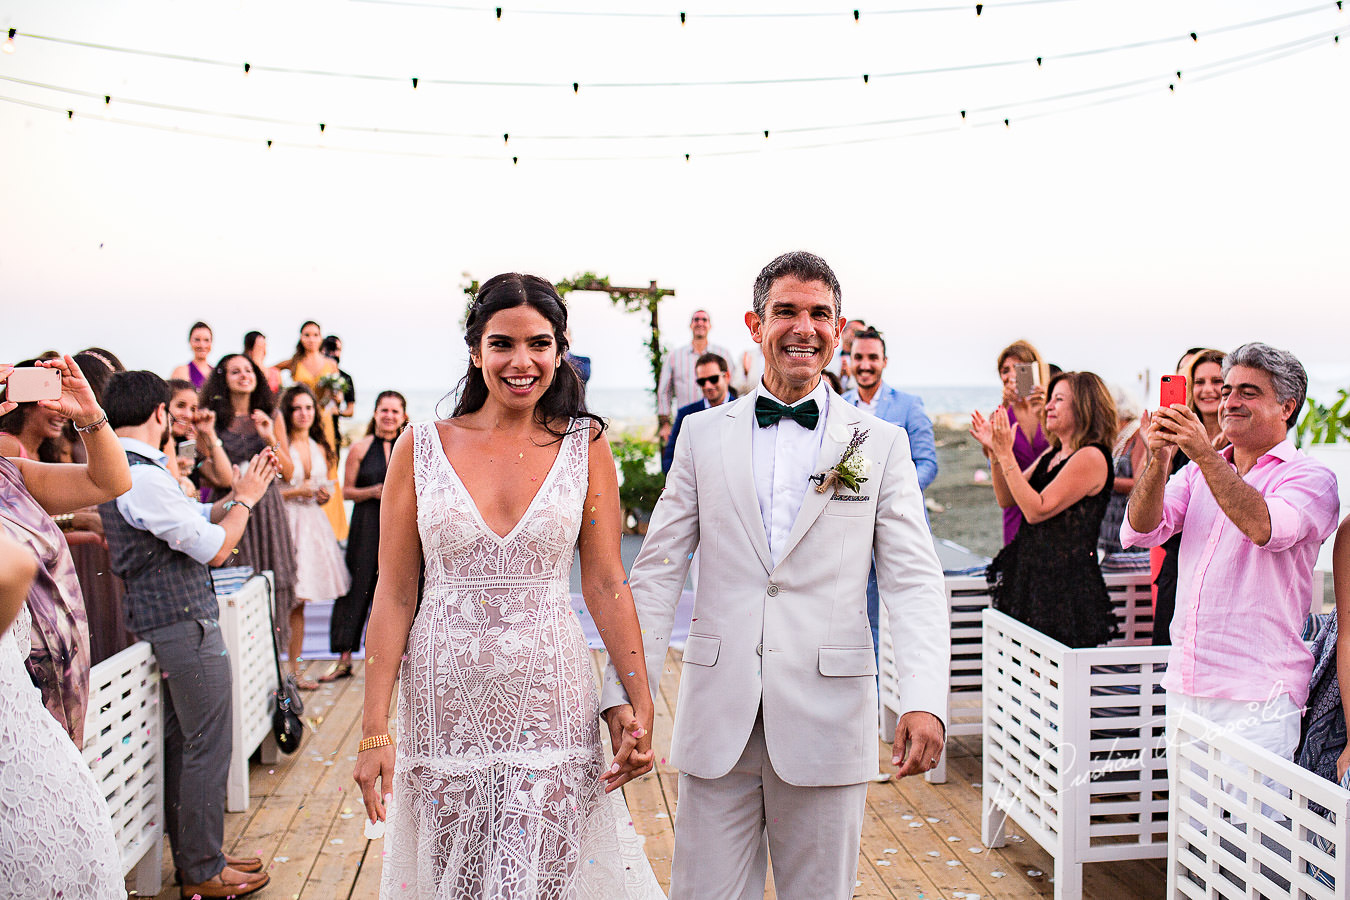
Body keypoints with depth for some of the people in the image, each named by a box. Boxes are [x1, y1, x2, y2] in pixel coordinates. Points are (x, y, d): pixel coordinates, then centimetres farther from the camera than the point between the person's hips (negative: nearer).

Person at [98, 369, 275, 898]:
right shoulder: (144, 477, -21)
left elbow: (199, 518, 19)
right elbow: (215, 548, -17)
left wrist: (239, 495, 9)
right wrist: (244, 499, -3)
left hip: (165, 627, 10)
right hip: (187, 629, -10)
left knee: (180, 746, 17)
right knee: (208, 750, 0)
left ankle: (193, 857, 28)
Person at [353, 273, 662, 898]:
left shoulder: (585, 447, 1)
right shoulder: (422, 447, 0)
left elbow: (605, 584, 1)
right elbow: (394, 595, 0)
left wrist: (641, 705, -6)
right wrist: (374, 731, -3)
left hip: (550, 700, 0)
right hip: (445, 703, 1)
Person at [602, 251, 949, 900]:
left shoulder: (882, 444, 4)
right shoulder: (703, 435, 6)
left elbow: (915, 583, -2)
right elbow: (656, 573, 6)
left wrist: (924, 700, -17)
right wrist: (625, 694, -3)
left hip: (826, 719, 0)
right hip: (717, 721, 1)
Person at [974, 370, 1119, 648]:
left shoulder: (1091, 457, -14)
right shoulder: (1052, 453, 14)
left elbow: (1036, 510, -21)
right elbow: (1006, 499, 15)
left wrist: (1006, 455, -19)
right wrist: (995, 453, 2)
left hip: (1066, 581, -8)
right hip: (1032, 573, 8)